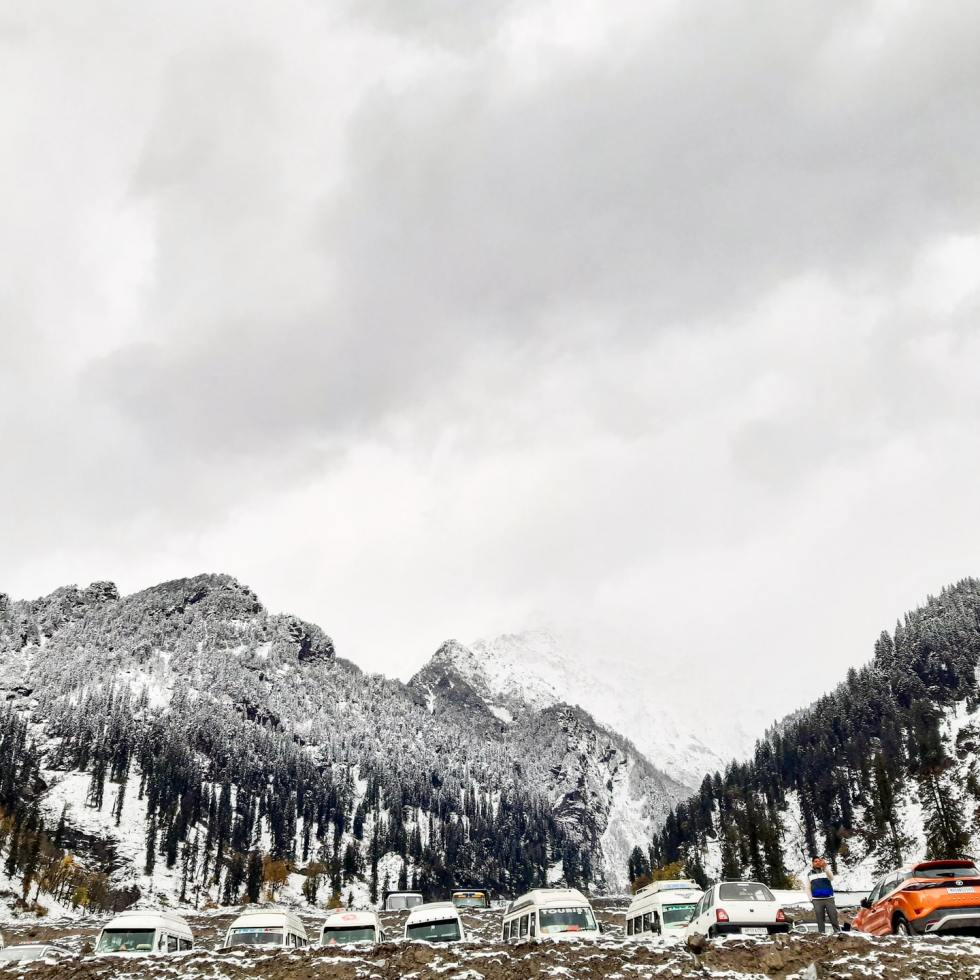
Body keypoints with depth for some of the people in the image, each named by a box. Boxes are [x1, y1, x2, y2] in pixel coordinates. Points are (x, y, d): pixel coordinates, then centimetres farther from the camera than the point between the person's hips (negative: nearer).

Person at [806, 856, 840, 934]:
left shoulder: (826, 871, 7)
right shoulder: (809, 874, 12)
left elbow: (831, 878, -15)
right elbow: (808, 888, 13)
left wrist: (825, 867, -31)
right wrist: (811, 900, 1)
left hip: (829, 899, -1)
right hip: (817, 900, 1)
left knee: (834, 918, -4)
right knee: (820, 921, 1)